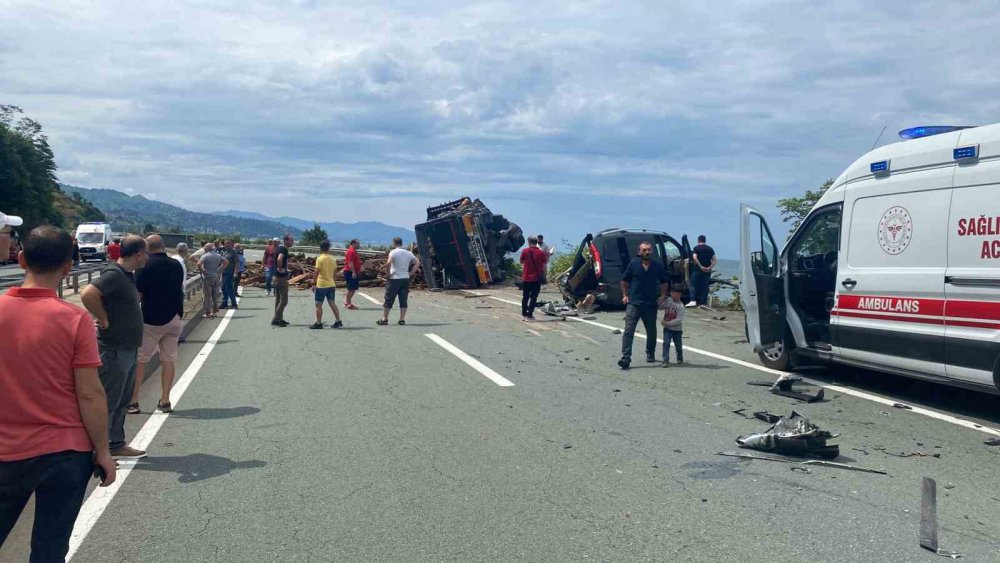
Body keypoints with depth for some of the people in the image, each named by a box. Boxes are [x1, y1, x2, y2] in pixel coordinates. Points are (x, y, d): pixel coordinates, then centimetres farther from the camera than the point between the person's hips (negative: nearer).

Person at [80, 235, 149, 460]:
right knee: (108, 402, -1)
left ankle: (116, 445, 27)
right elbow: (87, 294, -33)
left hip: (128, 348, 10)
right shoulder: (114, 274, -19)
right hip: (114, 350, -10)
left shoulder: (127, 275, 11)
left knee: (122, 401, 17)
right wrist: (104, 320, -22)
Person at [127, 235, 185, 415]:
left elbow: (137, 296, -10)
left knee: (139, 360, 4)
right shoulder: (176, 265, 5)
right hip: (173, 318, 4)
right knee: (169, 360, 8)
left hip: (151, 320, -4)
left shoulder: (146, 266, -11)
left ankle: (133, 401, 5)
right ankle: (165, 401, 8)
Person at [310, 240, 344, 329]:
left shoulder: (320, 259, -12)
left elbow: (317, 273, -15)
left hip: (321, 285, -6)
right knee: (332, 304, 12)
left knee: (319, 305, 2)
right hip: (331, 285, 6)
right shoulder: (333, 259, 5)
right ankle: (338, 322, 11)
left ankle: (318, 323, 4)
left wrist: (313, 284, -9)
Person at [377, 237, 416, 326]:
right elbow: (416, 263, 9)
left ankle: (384, 319, 6)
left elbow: (388, 263, -22)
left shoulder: (393, 252, -7)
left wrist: (388, 273, -11)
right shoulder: (409, 253, 9)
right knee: (403, 300, 6)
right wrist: (411, 273, 7)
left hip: (395, 278, -4)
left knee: (389, 300, 3)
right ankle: (402, 319, 4)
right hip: (406, 278, 4)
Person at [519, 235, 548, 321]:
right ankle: (529, 315, 0)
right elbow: (543, 267, -1)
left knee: (525, 297, 13)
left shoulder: (525, 251, -6)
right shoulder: (541, 253, -5)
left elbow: (521, 262, 8)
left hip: (526, 278, 1)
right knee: (533, 297, 4)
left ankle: (524, 315, 15)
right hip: (536, 278, -1)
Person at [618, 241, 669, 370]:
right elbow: (624, 280, 10)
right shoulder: (633, 264, 0)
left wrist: (663, 296, 5)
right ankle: (625, 358, -14)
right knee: (628, 330, -11)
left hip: (651, 304, 2)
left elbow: (664, 282, 16)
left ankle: (650, 354, 36)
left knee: (651, 331, 16)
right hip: (633, 303, -2)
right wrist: (625, 295, 2)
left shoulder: (658, 266, 3)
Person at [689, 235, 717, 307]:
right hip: (707, 271, 4)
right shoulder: (710, 249, 12)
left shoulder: (696, 248, 0)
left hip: (698, 269, -4)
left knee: (694, 285, -1)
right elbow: (714, 260, 2)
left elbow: (694, 257, -16)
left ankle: (693, 301, -17)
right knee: (705, 286, 8)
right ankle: (703, 303, 5)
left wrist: (701, 266, -16)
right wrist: (710, 267, -7)